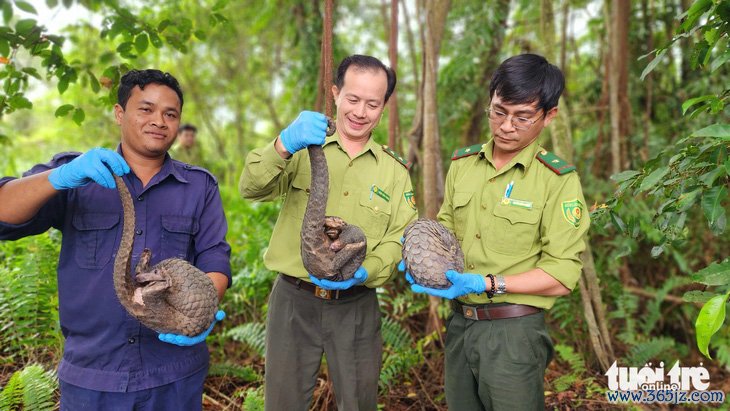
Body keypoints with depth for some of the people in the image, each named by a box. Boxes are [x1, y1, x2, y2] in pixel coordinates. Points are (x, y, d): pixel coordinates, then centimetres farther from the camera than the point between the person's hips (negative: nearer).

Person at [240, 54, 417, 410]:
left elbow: (400, 239, 0)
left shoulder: (395, 170, 6)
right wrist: (283, 145, -34)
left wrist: (364, 271, -20)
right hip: (293, 300, -1)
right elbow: (252, 189, -15)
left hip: (357, 306, 2)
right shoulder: (303, 147, 0)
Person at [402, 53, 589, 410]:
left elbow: (562, 276, -14)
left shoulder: (558, 180, -11)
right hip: (459, 324, 5)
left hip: (513, 331, -5)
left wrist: (487, 284, -22)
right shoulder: (462, 163, 5)